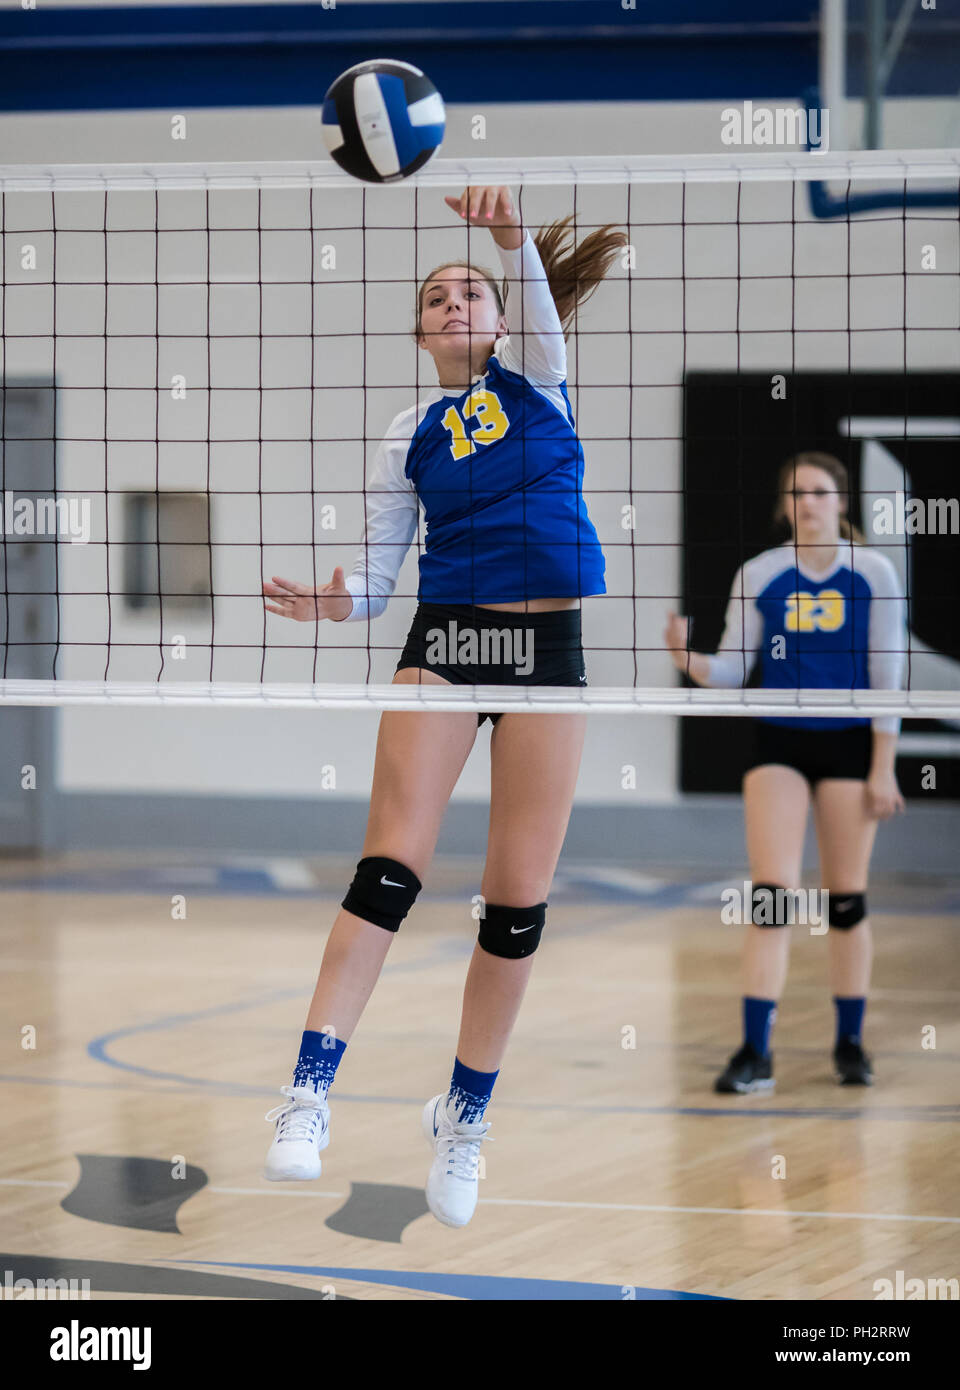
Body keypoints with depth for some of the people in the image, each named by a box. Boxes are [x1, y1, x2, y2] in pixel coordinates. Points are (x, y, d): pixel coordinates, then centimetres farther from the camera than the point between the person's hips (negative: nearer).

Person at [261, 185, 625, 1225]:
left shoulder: (534, 377, 8)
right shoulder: (411, 435, 10)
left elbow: (537, 301, -14)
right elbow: (378, 566, 8)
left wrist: (512, 236, -35)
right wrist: (337, 603, -16)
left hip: (547, 642, 0)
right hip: (443, 635, 0)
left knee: (519, 898, -1)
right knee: (390, 866, -15)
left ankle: (465, 1114, 14)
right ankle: (310, 1091, -17)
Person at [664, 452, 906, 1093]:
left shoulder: (873, 574, -3)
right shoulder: (759, 575, 0)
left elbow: (887, 677, -2)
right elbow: (733, 668, 0)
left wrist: (883, 768, -6)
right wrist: (687, 658, -22)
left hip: (849, 746, 0)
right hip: (779, 744, 1)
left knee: (847, 896, 6)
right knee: (771, 894, -9)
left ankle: (851, 1041, 19)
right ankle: (756, 1052, -11)